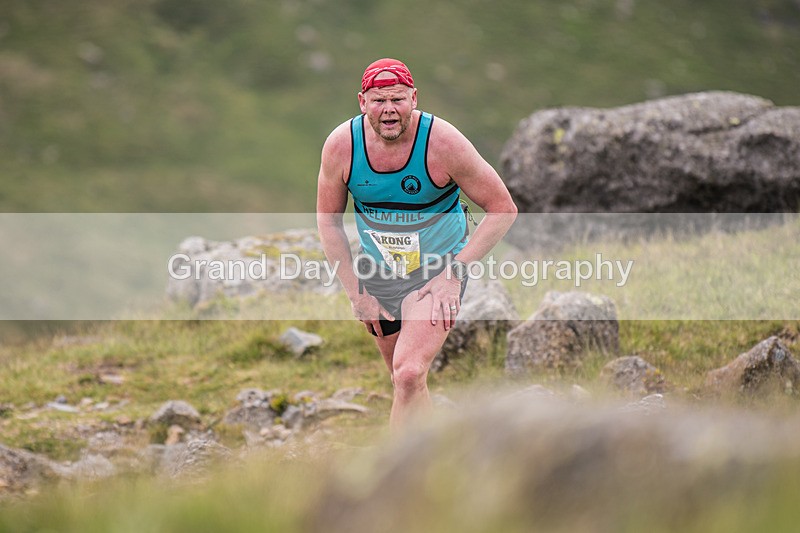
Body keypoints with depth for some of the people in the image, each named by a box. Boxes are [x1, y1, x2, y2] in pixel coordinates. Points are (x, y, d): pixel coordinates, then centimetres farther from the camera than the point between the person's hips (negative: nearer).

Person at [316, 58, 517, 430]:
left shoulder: (443, 142, -22)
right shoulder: (341, 145, -14)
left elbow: (503, 210, -13)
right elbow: (328, 221, 1)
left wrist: (454, 273, -17)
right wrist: (355, 293, -3)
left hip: (437, 273, -4)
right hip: (376, 274, 4)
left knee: (409, 375, -23)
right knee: (406, 382, 14)